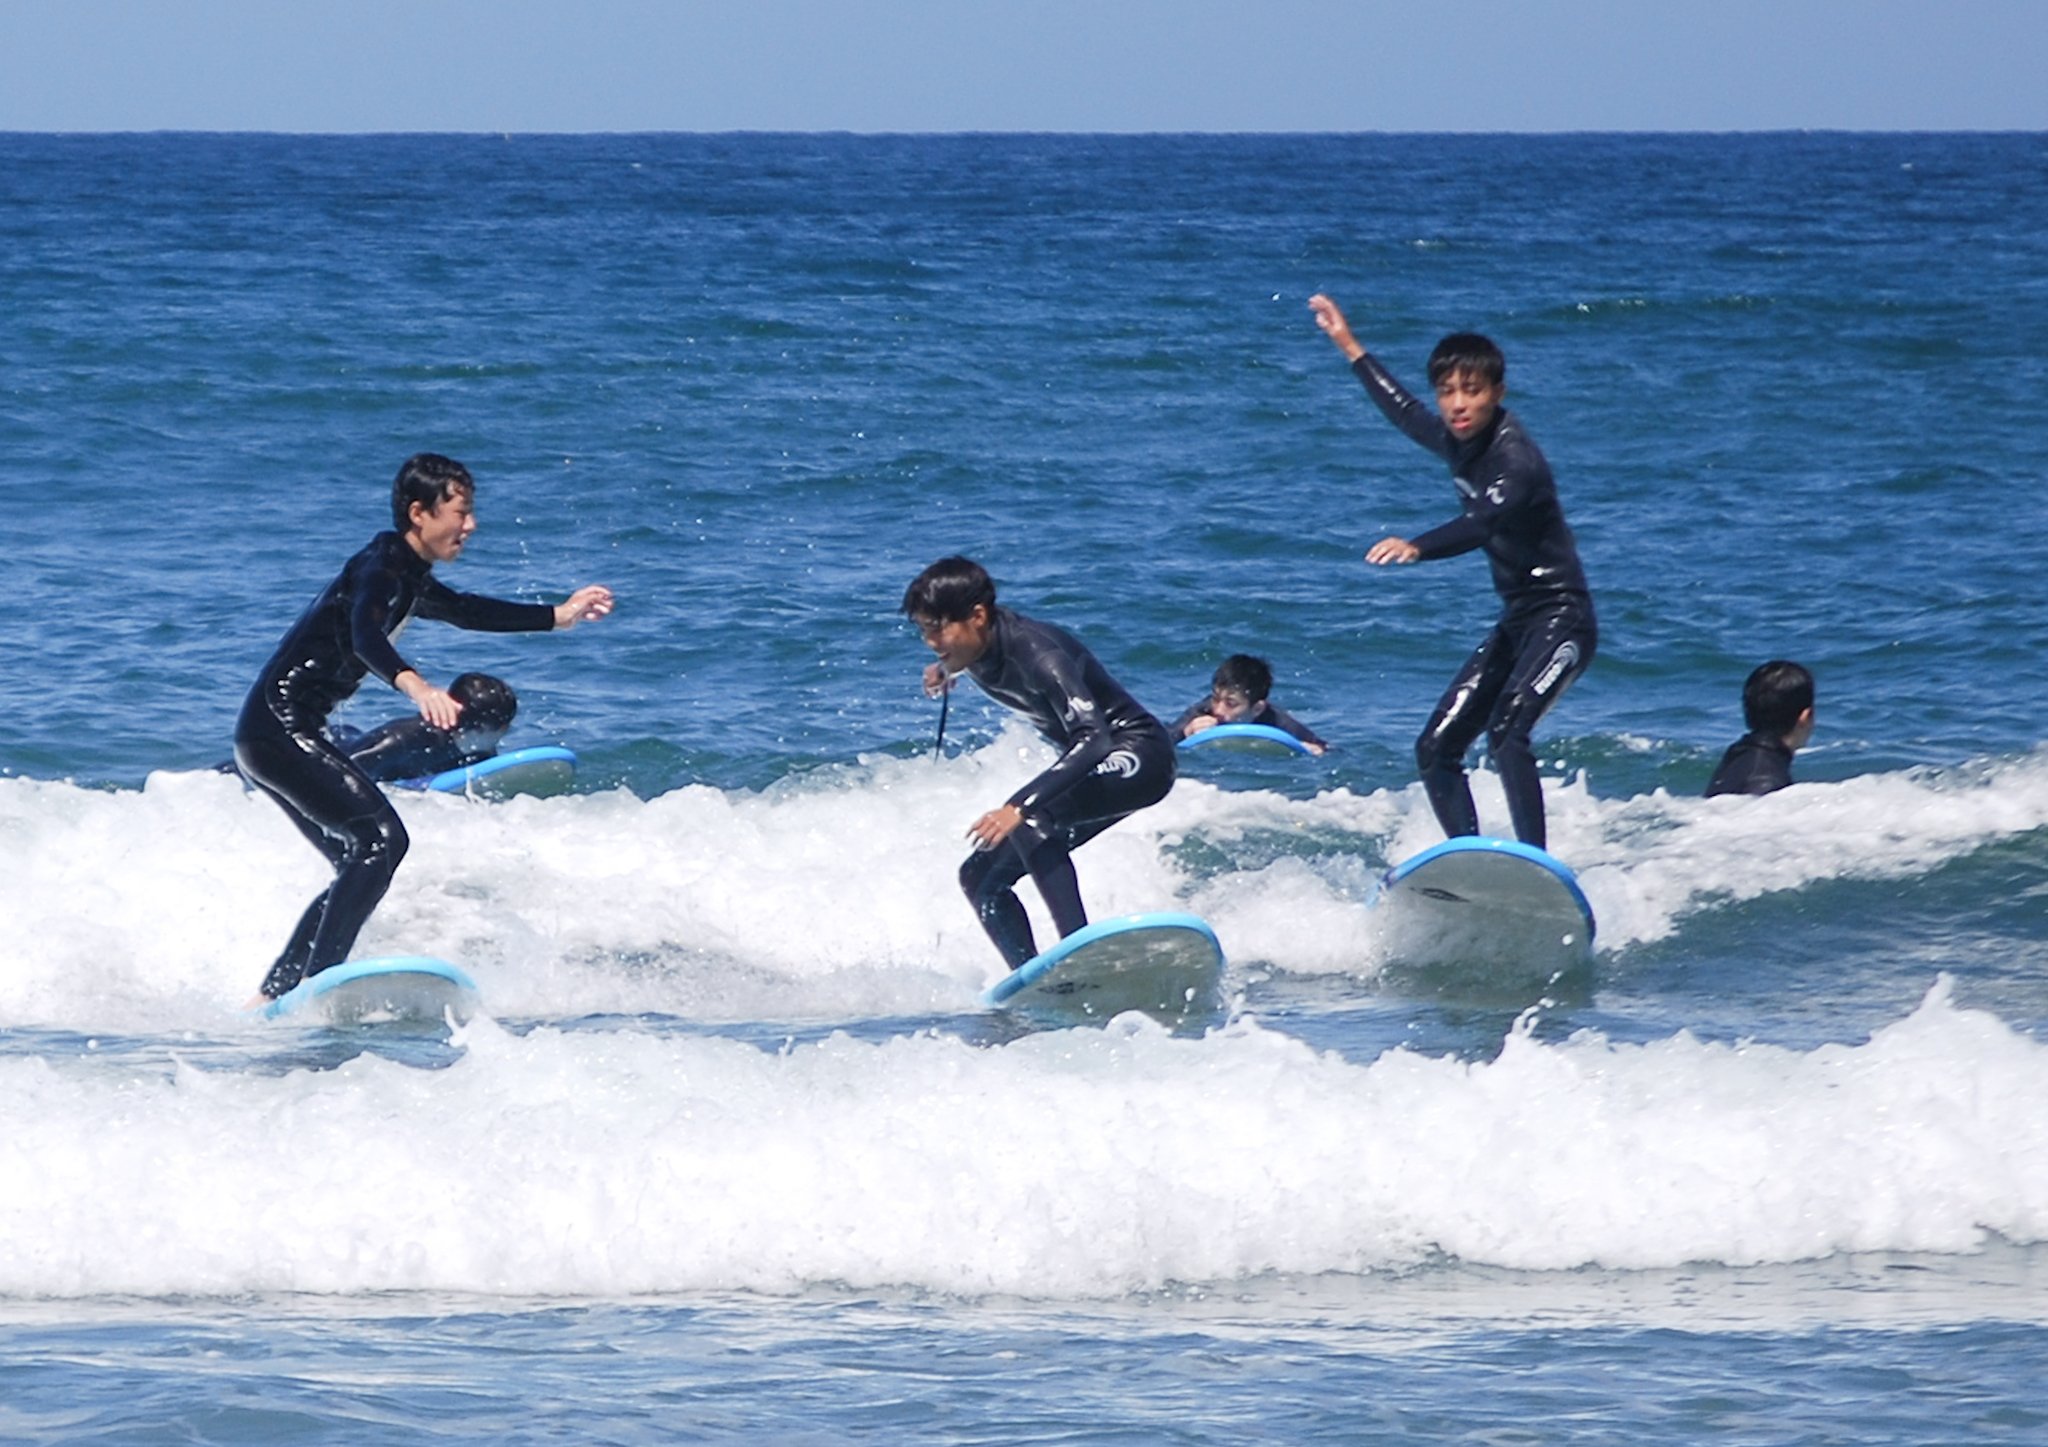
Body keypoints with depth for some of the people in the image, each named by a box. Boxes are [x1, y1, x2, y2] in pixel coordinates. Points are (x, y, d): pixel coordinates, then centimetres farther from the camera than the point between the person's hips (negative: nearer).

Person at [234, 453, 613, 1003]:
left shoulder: (411, 581, 17)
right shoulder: (380, 567, -14)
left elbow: (466, 611, 38)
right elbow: (364, 636, -35)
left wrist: (560, 615, 43)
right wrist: (416, 686, -53)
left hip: (277, 735, 10)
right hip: (280, 726, -10)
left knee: (359, 865, 13)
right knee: (380, 837, -19)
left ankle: (271, 995, 12)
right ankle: (318, 979, -28)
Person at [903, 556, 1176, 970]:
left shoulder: (1033, 651, -30)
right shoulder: (981, 647, -5)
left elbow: (1094, 739, -42)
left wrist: (1019, 807, -50)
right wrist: (947, 670, 31)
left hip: (1138, 755, -10)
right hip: (1089, 766, 10)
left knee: (1030, 819, -35)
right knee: (980, 877, 4)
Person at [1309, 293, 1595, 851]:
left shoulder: (1513, 458, -20)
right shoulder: (1459, 444, 6)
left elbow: (1484, 523, -39)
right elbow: (1406, 414, 28)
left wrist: (1417, 548, -57)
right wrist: (1350, 346, 38)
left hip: (1561, 620, -10)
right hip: (1515, 622, 10)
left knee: (1506, 734, -29)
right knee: (1435, 751, 7)